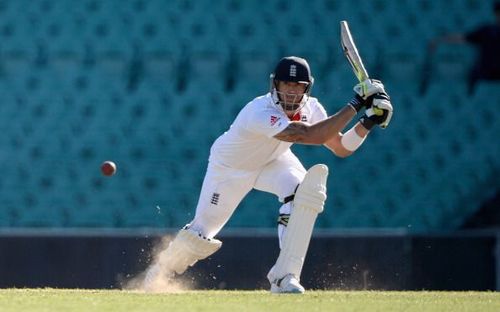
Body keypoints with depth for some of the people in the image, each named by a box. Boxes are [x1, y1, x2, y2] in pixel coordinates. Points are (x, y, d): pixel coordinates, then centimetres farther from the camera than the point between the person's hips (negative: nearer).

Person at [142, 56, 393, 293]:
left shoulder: (311, 108, -20)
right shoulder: (261, 112, -41)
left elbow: (341, 148, -15)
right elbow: (310, 135, -52)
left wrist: (368, 122, -32)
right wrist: (356, 105, -50)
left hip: (273, 162, 4)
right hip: (230, 167, -4)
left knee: (304, 192, -27)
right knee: (201, 235, -1)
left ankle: (285, 277, -23)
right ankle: (164, 266, 34)